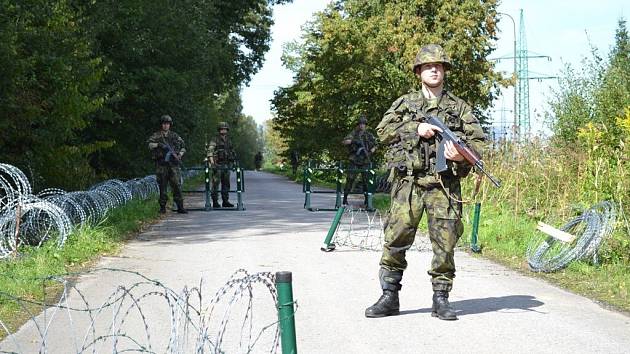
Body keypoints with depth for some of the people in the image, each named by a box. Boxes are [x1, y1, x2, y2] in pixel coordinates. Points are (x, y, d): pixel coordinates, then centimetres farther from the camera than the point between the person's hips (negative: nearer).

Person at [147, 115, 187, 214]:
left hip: (173, 164, 1)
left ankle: (180, 207, -1)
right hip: (161, 164, -1)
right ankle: (162, 207, 8)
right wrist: (159, 144, -24)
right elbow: (150, 144, -10)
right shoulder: (156, 135, 6)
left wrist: (180, 155, 0)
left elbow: (183, 146, 18)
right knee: (162, 186, 1)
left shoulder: (174, 135, 13)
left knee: (176, 185, -3)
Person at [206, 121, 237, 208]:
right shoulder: (215, 140, -4)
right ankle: (215, 202, -3)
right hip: (218, 165, -6)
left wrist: (233, 161, 19)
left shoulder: (228, 140, 16)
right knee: (215, 184, -5)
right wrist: (212, 161, -28)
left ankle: (225, 201, 14)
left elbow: (232, 152, 24)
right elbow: (210, 151, -15)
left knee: (226, 184, 8)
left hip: (226, 165, 6)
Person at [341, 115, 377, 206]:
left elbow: (374, 145, 21)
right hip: (354, 161, -2)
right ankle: (345, 198, 1)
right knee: (350, 179, -5)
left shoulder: (369, 135, 9)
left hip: (365, 161, 2)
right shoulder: (353, 133, 0)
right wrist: (352, 141, -28)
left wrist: (370, 152, 3)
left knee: (366, 180, 3)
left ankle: (367, 199, 13)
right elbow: (344, 142, -12)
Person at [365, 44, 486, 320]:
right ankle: (389, 297, 4)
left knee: (445, 241, -2)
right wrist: (415, 128, -10)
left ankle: (441, 299, 8)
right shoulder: (404, 103, 15)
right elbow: (383, 130, 3)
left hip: (444, 184, 1)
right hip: (409, 181, 0)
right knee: (396, 238, -5)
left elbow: (477, 139, 7)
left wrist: (462, 155, -14)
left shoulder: (459, 107, 15)